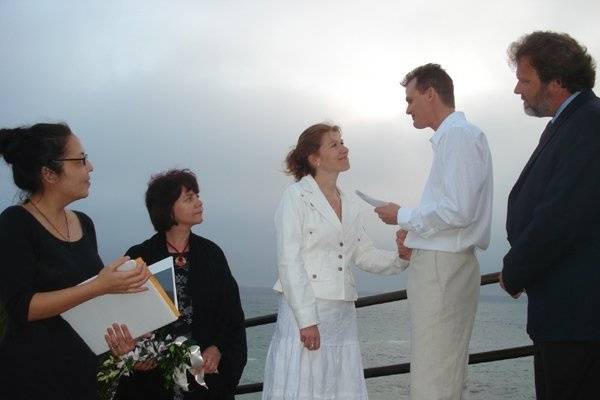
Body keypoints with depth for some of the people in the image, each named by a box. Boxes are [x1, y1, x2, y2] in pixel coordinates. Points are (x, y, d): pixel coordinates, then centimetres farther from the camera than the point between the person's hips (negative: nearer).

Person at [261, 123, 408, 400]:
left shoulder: (349, 205, 16)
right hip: (305, 308, -6)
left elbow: (364, 255, 16)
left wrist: (399, 257, -2)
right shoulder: (296, 197, -4)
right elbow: (289, 262, -11)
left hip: (343, 314, 6)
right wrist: (306, 319, -16)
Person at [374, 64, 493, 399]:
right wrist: (414, 232, 12)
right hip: (445, 263, 10)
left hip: (441, 268, -10)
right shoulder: (459, 134, 17)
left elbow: (458, 211, -20)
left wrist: (403, 217, -8)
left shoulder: (458, 135, -12)